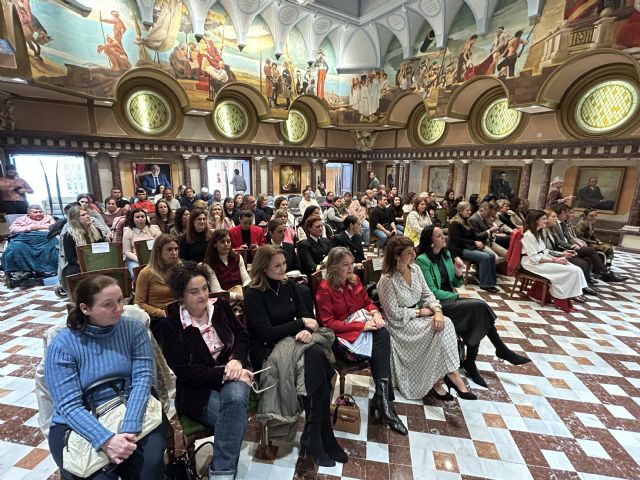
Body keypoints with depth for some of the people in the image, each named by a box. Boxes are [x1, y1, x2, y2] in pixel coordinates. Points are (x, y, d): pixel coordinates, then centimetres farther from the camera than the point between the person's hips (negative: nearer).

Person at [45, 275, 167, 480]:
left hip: (133, 414, 1)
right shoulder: (62, 345, -10)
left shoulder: (135, 329, -5)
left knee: (151, 463, -23)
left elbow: (143, 378, -12)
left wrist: (128, 429, -26)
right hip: (78, 426, 0)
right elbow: (69, 406, -14)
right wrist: (106, 440, -27)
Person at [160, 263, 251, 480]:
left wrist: (236, 360, -16)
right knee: (235, 419, -29)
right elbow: (184, 371, -12)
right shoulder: (171, 325, -8)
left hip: (231, 373, 3)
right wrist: (223, 374, -21)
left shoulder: (220, 307, 3)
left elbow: (242, 337, 6)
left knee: (236, 396, -31)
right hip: (198, 388, -3)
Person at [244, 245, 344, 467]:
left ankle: (314, 436, -14)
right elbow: (267, 333, -18)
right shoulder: (253, 295, -12)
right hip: (266, 351, -5)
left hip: (290, 341, 6)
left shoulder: (288, 285, 6)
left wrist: (307, 330, -17)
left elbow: (306, 314, 6)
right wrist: (301, 323, -14)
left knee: (317, 355, -27)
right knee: (315, 359, -29)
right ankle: (320, 437, -14)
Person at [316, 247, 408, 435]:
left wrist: (375, 314, -8)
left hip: (363, 323, 6)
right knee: (379, 350, -27)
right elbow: (328, 323, -15)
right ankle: (384, 401, -12)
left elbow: (367, 302, 17)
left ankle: (382, 399, -23)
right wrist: (361, 325, -21)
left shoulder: (354, 279, 7)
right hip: (342, 334, -5)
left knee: (383, 334, -28)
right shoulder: (324, 289, -11)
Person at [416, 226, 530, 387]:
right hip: (437, 303, -7)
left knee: (478, 310, -19)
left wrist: (458, 273, -7)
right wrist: (456, 297, -11)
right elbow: (432, 291, -14)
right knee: (479, 307, -21)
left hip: (450, 298, 7)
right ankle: (501, 349, -2)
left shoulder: (446, 254, 9)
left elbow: (455, 284, 14)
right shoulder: (423, 261, -14)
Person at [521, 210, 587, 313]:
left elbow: (544, 251, 15)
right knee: (571, 271, -17)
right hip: (533, 264, -9)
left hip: (542, 260, 9)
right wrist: (554, 260, -16)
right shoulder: (528, 235, -16)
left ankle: (565, 298, -4)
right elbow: (535, 258, -19)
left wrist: (557, 258, -1)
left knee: (575, 269, -7)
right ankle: (560, 300, -3)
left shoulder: (537, 233, 15)